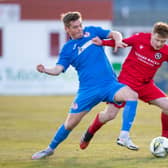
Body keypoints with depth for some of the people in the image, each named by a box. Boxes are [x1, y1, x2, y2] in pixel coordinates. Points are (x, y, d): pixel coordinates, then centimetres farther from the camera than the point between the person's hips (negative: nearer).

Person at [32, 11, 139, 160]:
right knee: (70, 124, 1)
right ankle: (50, 149, 27)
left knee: (132, 95, -29)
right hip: (88, 90, 0)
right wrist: (45, 70, -24)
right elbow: (58, 69, -3)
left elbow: (114, 34, 13)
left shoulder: (92, 32, 8)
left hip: (110, 84, 1)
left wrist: (118, 41, -11)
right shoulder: (68, 49, 5)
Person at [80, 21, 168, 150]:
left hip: (146, 85, 2)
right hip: (126, 81, -2)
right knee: (110, 113, -5)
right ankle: (89, 134, 22)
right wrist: (102, 42, -12)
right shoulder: (140, 38, -13)